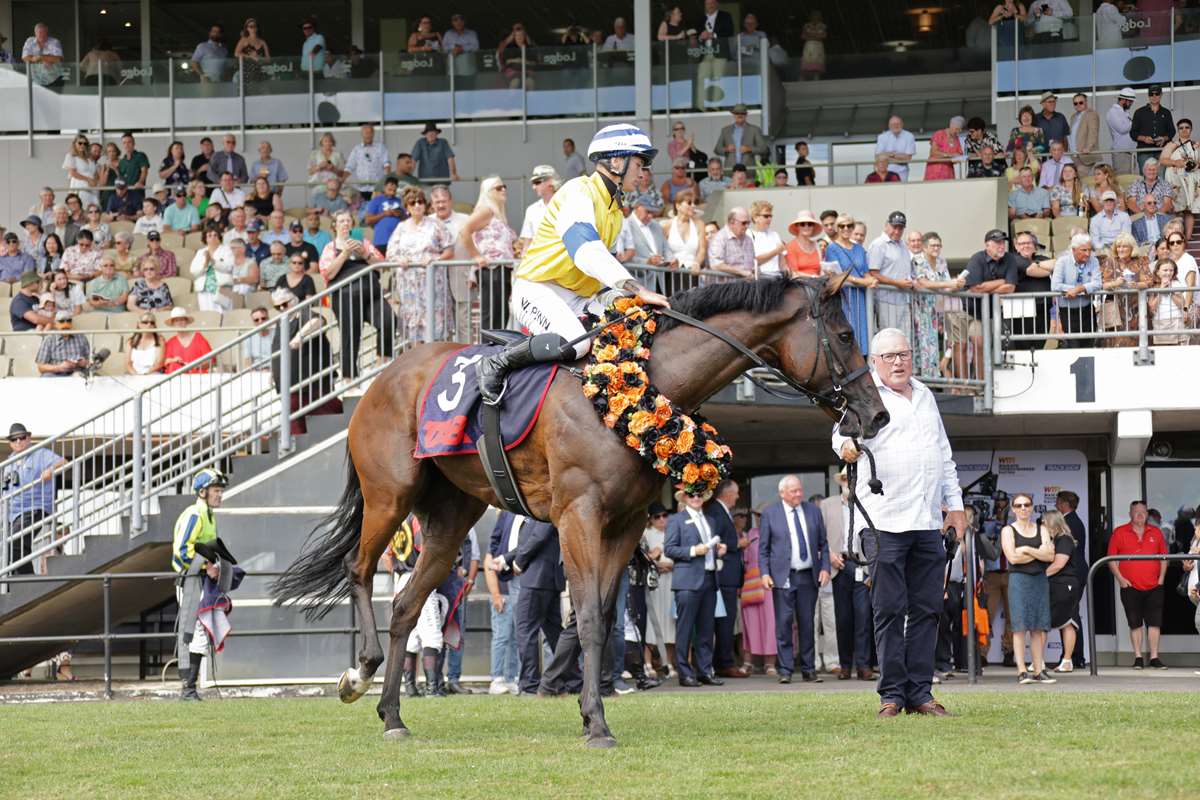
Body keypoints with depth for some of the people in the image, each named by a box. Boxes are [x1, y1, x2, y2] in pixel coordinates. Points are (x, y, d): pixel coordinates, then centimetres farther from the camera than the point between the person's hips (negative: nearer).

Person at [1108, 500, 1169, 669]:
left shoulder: (1156, 533, 9)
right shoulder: (1119, 533, 2)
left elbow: (1163, 557, 13)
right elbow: (1111, 558, 2)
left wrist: (1161, 578, 3)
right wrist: (1120, 578, -7)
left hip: (1153, 586, 1)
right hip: (1130, 586, -1)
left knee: (1154, 623, -2)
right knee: (1135, 624, 3)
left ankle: (1154, 657, 3)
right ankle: (1138, 658, 9)